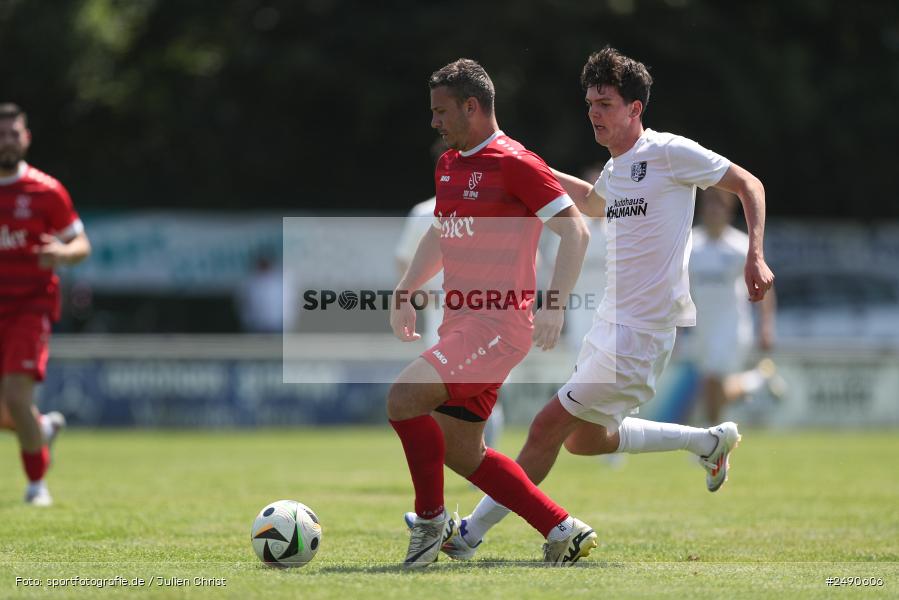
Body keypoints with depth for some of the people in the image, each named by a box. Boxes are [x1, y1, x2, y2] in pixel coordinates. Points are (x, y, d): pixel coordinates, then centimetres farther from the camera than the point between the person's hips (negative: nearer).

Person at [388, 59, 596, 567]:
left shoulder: (514, 164, -12)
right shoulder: (449, 166, 14)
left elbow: (576, 231, -13)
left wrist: (554, 306, -21)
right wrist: (406, 293, 18)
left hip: (498, 325, -9)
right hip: (462, 323, 9)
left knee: (404, 397, -22)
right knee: (462, 453, 8)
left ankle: (432, 519, -6)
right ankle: (564, 532, 16)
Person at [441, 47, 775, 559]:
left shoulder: (669, 152, -11)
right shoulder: (616, 168, 12)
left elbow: (748, 185, -5)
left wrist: (756, 257, -16)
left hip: (640, 334, -9)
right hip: (611, 323, 9)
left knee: (548, 427, -9)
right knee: (583, 439, 18)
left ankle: (471, 534, -2)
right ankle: (711, 441, 29)